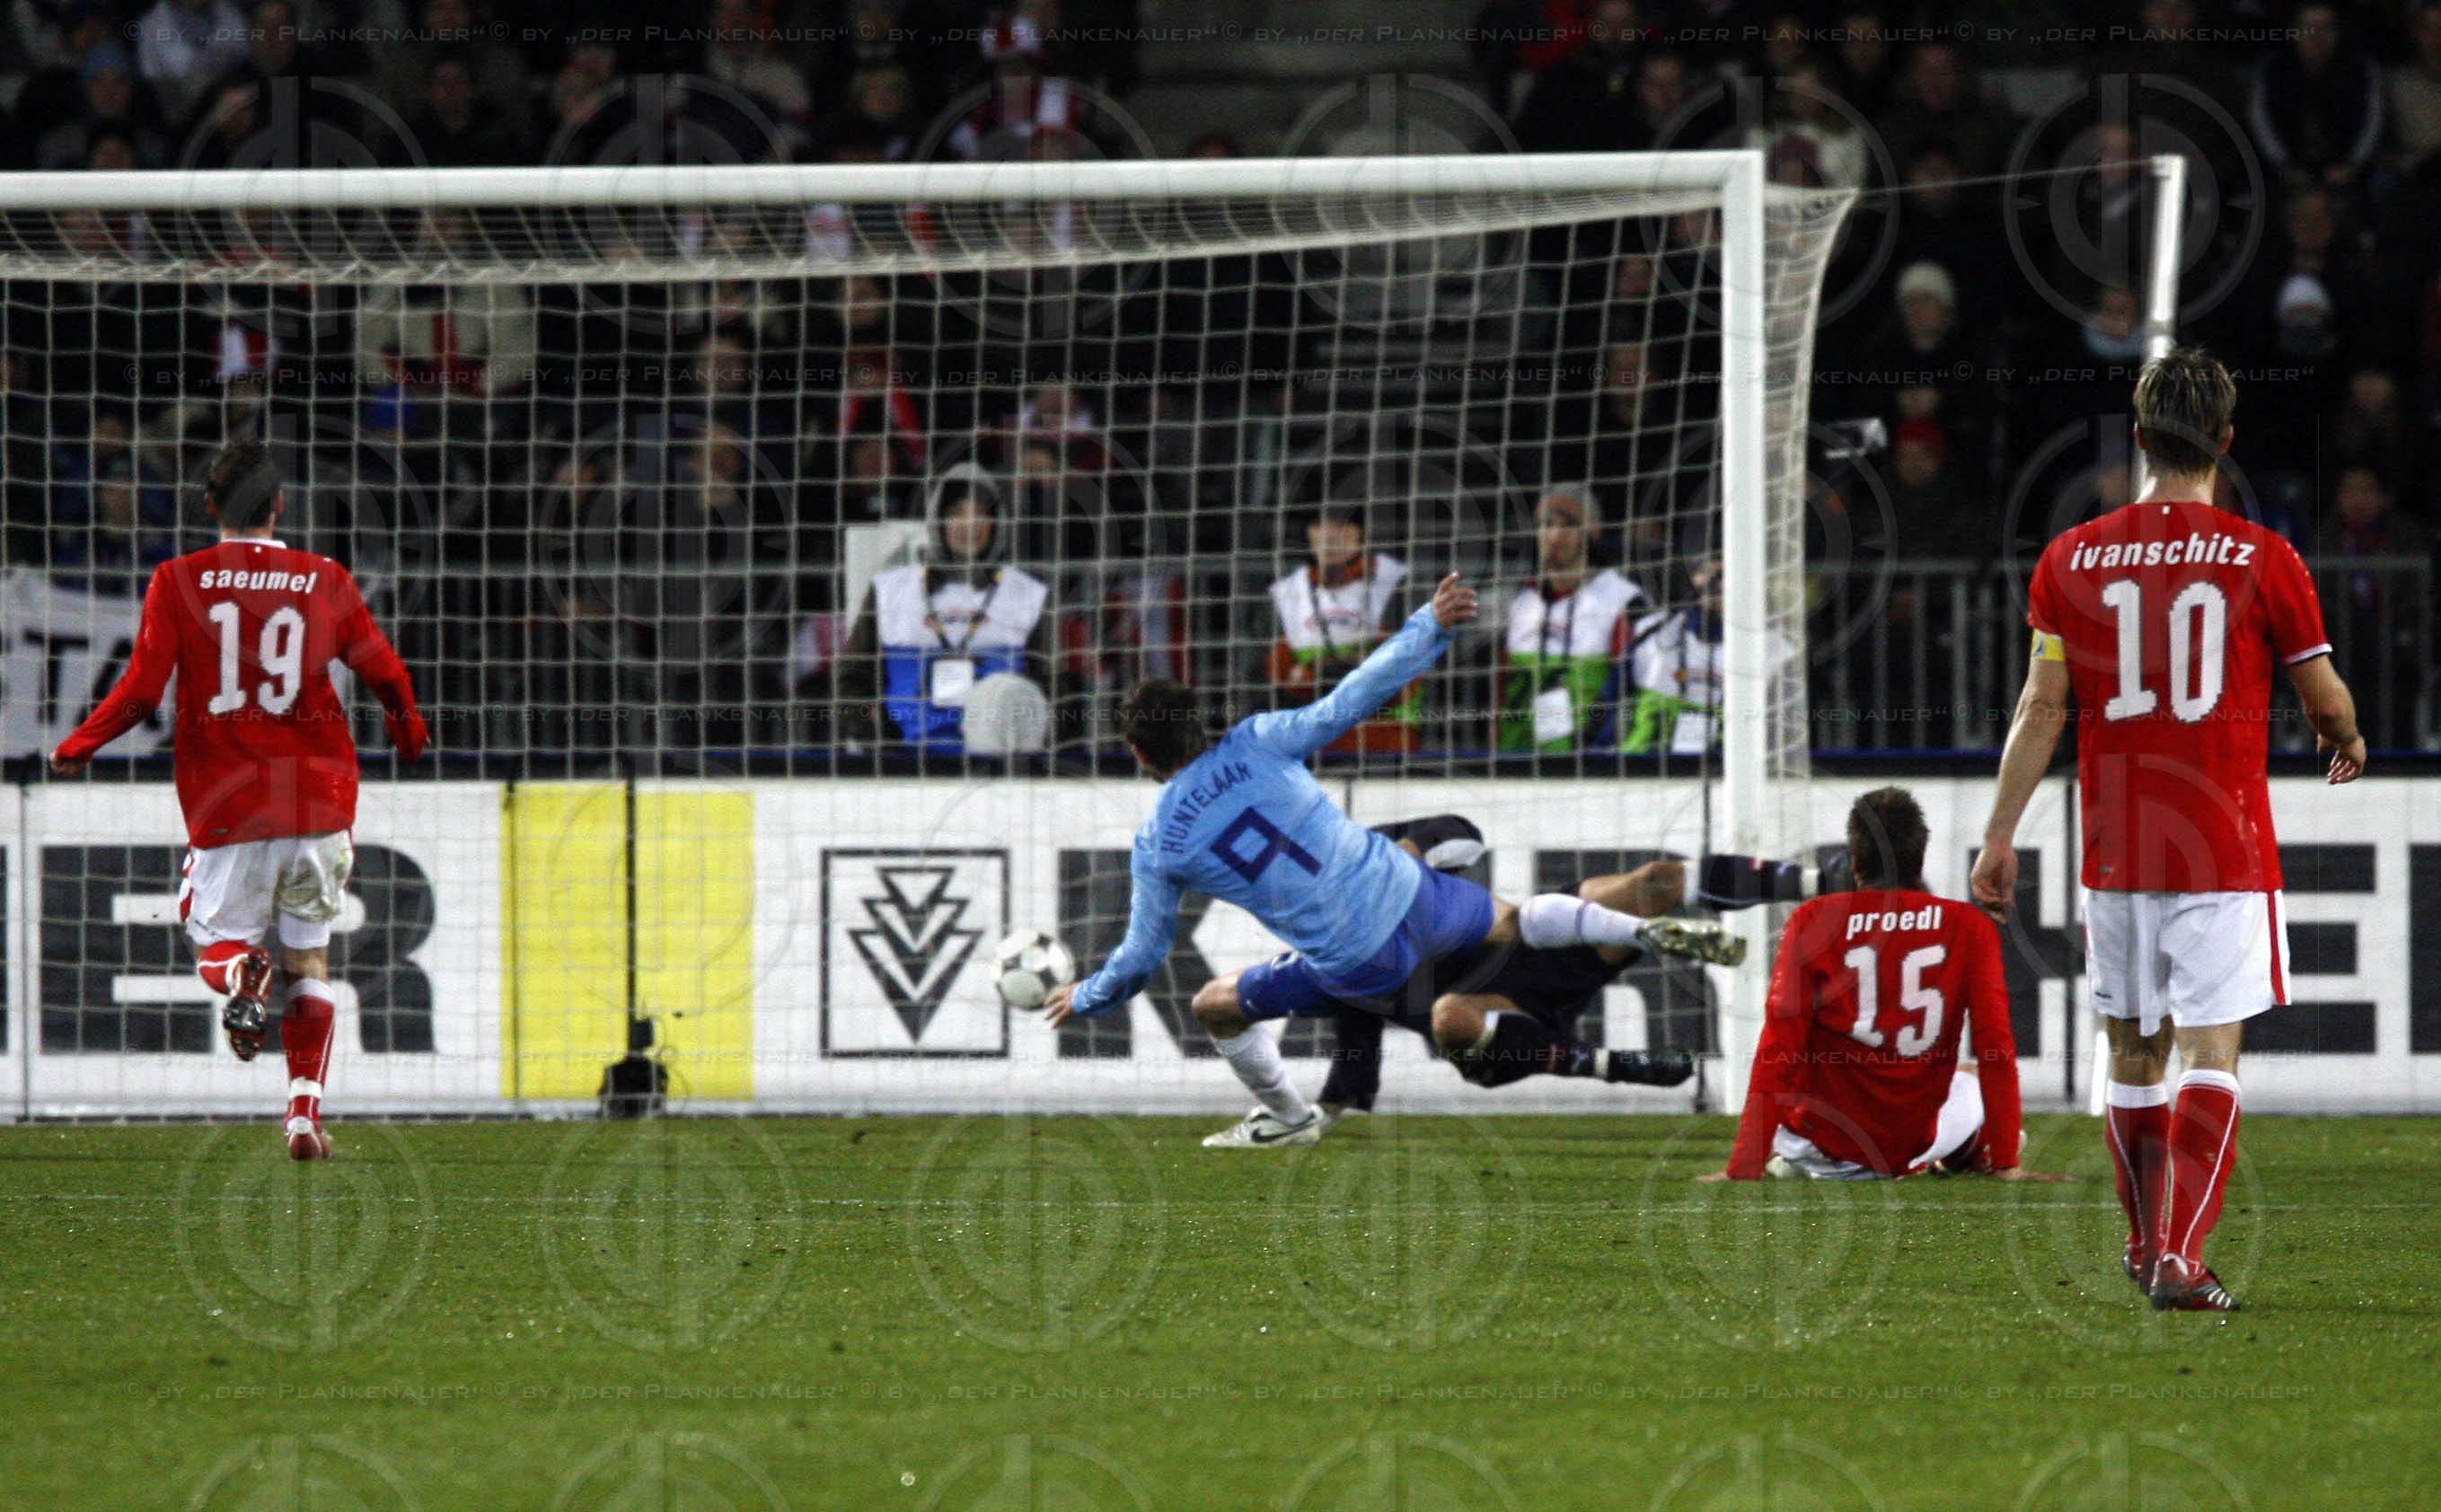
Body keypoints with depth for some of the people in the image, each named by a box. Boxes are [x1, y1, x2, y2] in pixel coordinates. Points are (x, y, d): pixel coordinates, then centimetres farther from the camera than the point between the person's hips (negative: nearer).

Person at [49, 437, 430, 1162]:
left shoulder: (178, 582, -2)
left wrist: (77, 748, 9)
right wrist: (408, 733, 32)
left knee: (217, 939, 14)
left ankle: (242, 977, -24)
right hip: (318, 801, 1)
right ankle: (305, 1110, -1)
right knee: (310, 960, 13)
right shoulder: (325, 581, 3)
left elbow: (141, 690, -7)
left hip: (225, 805, -1)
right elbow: (388, 676, 10)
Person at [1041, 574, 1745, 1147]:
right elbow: (1352, 699, -8)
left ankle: (1288, 1118, 36)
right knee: (1514, 922, 28)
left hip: (1356, 965, -2)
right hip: (1405, 894, 2)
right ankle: (1652, 932, 13)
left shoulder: (1157, 847, -6)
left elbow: (1139, 959, 3)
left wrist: (1085, 998, 23)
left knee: (1215, 1007, 21)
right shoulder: (1254, 745, -6)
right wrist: (1431, 627, -2)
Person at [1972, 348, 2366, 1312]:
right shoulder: (2263, 559, -5)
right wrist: (2347, 742, 27)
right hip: (2227, 851, -3)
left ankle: (2146, 1245, 27)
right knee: (2210, 1052, -4)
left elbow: (2040, 709, 1)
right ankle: (2181, 1258, -16)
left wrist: (1999, 834, 6)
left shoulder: (2070, 559, 1)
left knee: (2133, 1055, 14)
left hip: (2114, 852, 3)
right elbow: (2325, 700, 4)